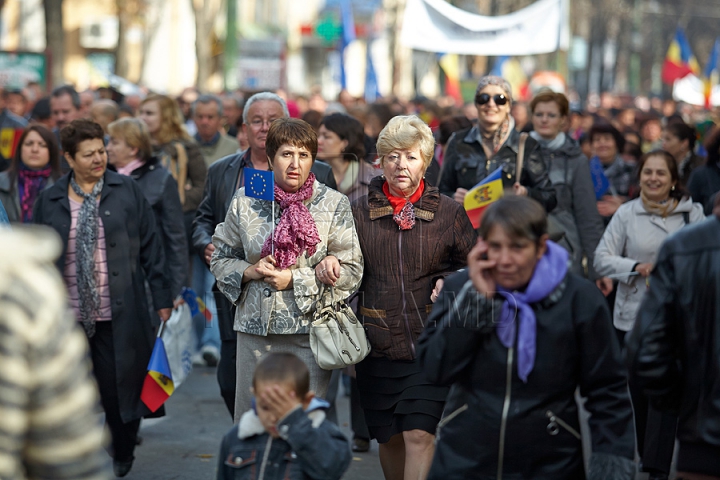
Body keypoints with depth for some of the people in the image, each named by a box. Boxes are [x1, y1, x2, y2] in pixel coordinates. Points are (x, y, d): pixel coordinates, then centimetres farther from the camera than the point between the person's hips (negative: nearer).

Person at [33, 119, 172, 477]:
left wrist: (162, 298, 1)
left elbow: (150, 246, 4)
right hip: (67, 317, 1)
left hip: (118, 315, -1)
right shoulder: (50, 202, 5)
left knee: (119, 387, 4)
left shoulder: (127, 192, 2)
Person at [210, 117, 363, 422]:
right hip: (255, 329, 2)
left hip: (309, 330, -2)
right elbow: (221, 258, 14)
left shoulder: (334, 205, 1)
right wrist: (250, 271, -7)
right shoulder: (245, 201, 5)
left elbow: (351, 271, -2)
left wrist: (294, 280, -11)